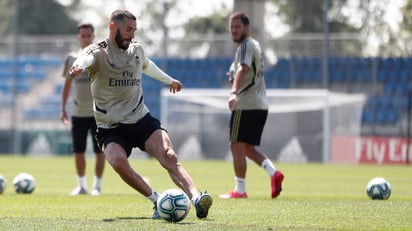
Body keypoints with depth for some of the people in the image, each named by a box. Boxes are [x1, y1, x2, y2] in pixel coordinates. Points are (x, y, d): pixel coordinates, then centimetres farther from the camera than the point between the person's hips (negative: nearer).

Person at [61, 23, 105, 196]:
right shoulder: (72, 58, 8)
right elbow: (67, 84, 14)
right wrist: (63, 109, 10)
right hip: (78, 112, 3)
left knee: (99, 151, -2)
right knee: (78, 151, 4)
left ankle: (97, 186, 7)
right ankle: (81, 185, 15)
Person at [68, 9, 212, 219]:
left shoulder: (136, 50, 9)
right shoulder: (98, 52, -8)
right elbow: (86, 58, -34)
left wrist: (169, 80, 49)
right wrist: (79, 66, -59)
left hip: (141, 120, 3)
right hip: (110, 128, -3)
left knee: (169, 156, -22)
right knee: (119, 162, -31)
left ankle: (196, 199, -34)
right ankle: (157, 201, -16)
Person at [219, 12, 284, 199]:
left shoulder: (246, 45, -10)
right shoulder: (254, 45, 21)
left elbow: (243, 69, -30)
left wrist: (234, 92, -44)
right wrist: (235, 78, 13)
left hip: (246, 105, -10)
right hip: (260, 105, 10)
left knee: (237, 146, -4)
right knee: (248, 148, 14)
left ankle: (240, 190, -3)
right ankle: (273, 173, -3)